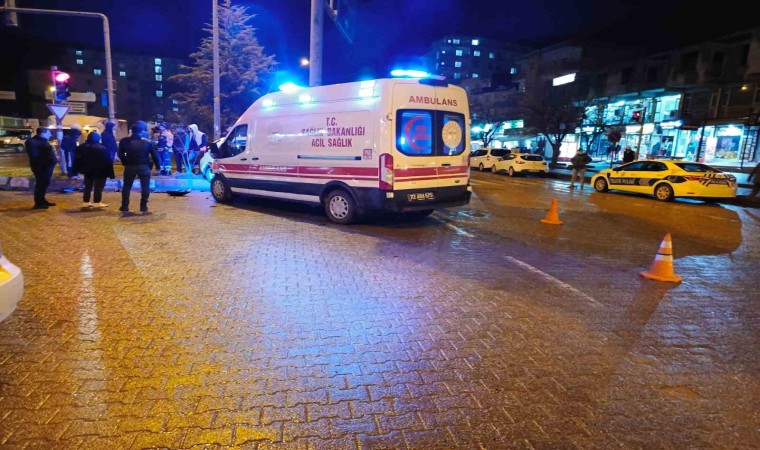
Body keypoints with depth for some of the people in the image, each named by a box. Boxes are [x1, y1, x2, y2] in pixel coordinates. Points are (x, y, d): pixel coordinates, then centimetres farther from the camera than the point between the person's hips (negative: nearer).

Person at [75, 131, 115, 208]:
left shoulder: (82, 147, 7)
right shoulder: (102, 148, -13)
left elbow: (78, 158, 11)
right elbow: (107, 160, -13)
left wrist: (79, 168, 17)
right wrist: (110, 172, -8)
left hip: (88, 170, 6)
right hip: (99, 171, -6)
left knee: (87, 186, 14)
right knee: (98, 187, 0)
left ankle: (86, 202, 15)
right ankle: (97, 202, 1)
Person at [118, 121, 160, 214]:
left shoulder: (125, 141, 0)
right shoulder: (149, 142, -6)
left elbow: (120, 154, 3)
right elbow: (155, 155, -6)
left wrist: (125, 162, 16)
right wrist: (158, 166, 3)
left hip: (130, 166, 2)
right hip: (144, 166, -2)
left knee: (127, 186, 15)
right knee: (145, 187, 4)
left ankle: (124, 207, 18)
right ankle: (143, 208, -2)